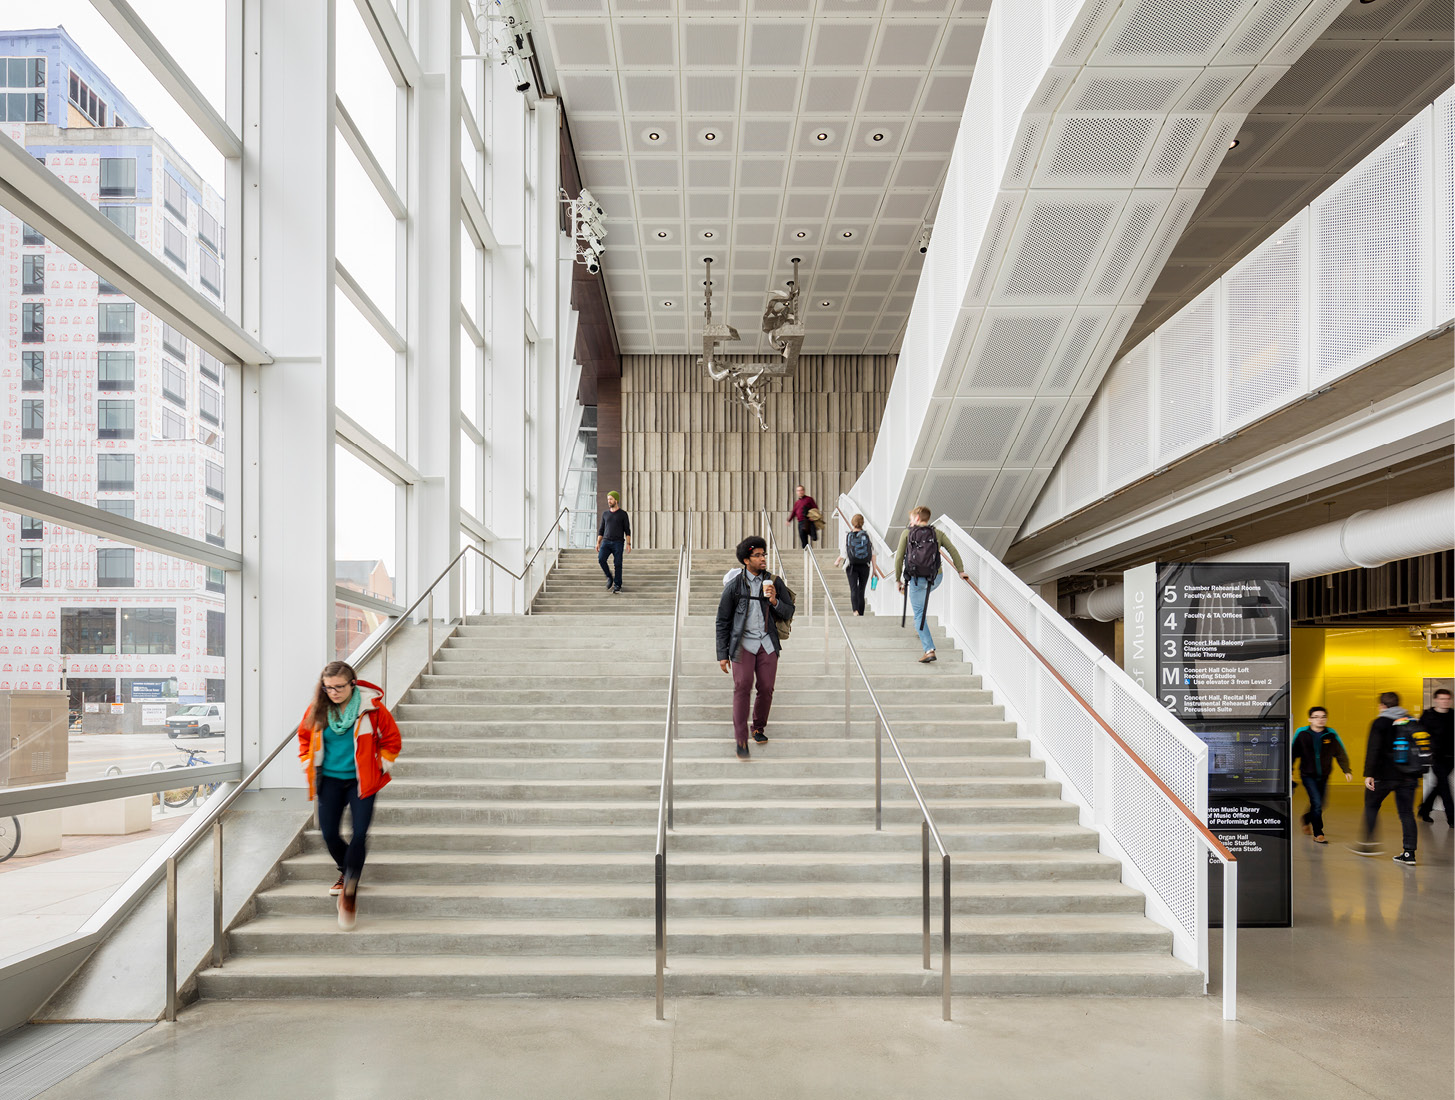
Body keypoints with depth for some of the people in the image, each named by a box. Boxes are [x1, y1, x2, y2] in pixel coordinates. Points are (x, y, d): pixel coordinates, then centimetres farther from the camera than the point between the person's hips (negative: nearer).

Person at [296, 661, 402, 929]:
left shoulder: (371, 708, -13)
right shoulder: (317, 709, -4)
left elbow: (391, 738, 0)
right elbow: (305, 736, 16)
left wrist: (380, 767, -2)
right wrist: (309, 765, 9)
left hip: (361, 780, -3)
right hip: (330, 779, 3)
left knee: (360, 834, -13)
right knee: (329, 833, 3)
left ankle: (349, 891, -3)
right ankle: (346, 871, 33)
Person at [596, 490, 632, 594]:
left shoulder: (623, 514, 1)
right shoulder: (605, 514, 12)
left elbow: (627, 530, 0)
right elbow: (601, 530, 15)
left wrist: (628, 544, -9)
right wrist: (598, 543, 6)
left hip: (618, 543, -3)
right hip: (606, 542, 3)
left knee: (618, 564, -6)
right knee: (601, 559, -18)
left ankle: (617, 585, 6)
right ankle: (609, 578, 2)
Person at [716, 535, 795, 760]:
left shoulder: (774, 582, 6)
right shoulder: (734, 586, -2)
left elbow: (789, 612, 10)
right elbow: (722, 621, 3)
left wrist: (774, 601, -12)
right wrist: (722, 654, 1)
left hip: (767, 643, 3)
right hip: (743, 643, -3)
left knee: (766, 688, 2)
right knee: (742, 687, -12)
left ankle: (759, 728, 26)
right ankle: (741, 740, -7)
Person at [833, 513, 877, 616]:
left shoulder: (847, 536, -4)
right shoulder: (867, 534, -2)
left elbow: (844, 554, -4)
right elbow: (872, 552, -3)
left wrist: (838, 561, 15)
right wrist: (874, 565, 2)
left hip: (852, 567, -1)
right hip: (865, 566, 1)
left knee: (853, 589, -6)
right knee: (861, 590, 9)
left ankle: (855, 610, -29)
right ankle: (861, 614, 13)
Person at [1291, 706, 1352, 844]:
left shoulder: (1331, 734, -2)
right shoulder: (1302, 733, -7)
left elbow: (1341, 754, 6)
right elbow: (1293, 754, 0)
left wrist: (1347, 771, -3)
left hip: (1323, 777, 3)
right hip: (1308, 775, -3)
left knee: (1318, 805, 13)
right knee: (1317, 803, -13)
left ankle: (1307, 820, 43)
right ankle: (1318, 834, -1)